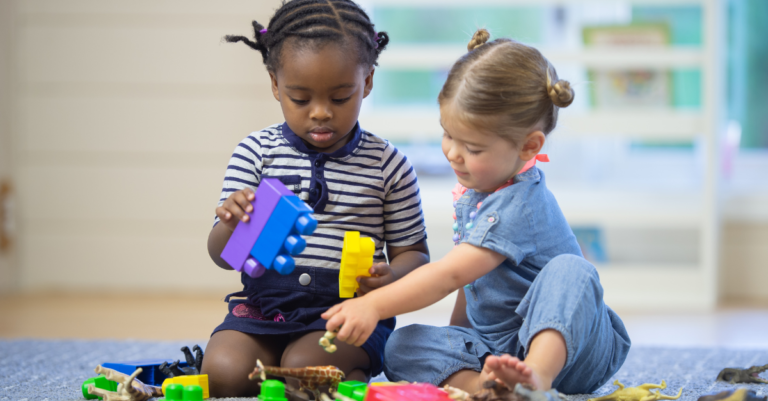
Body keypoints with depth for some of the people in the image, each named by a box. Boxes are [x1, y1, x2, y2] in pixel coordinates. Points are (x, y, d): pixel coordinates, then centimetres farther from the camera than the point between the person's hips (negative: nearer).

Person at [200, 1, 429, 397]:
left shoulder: (388, 165, 2)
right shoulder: (256, 152, 3)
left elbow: (413, 253, 9)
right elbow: (223, 256, 1)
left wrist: (389, 276, -16)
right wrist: (232, 225, -24)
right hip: (263, 306, 2)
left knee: (303, 368, -30)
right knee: (224, 373, -24)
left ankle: (355, 376, 1)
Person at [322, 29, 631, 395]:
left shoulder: (518, 207, -22)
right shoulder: (476, 189, 7)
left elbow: (449, 274, -29)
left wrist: (373, 305, -33)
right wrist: (455, 334, 14)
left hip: (565, 343, -8)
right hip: (493, 348, 8)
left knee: (568, 269, -36)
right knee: (402, 346, -13)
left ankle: (537, 376, -56)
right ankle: (477, 385, -42)